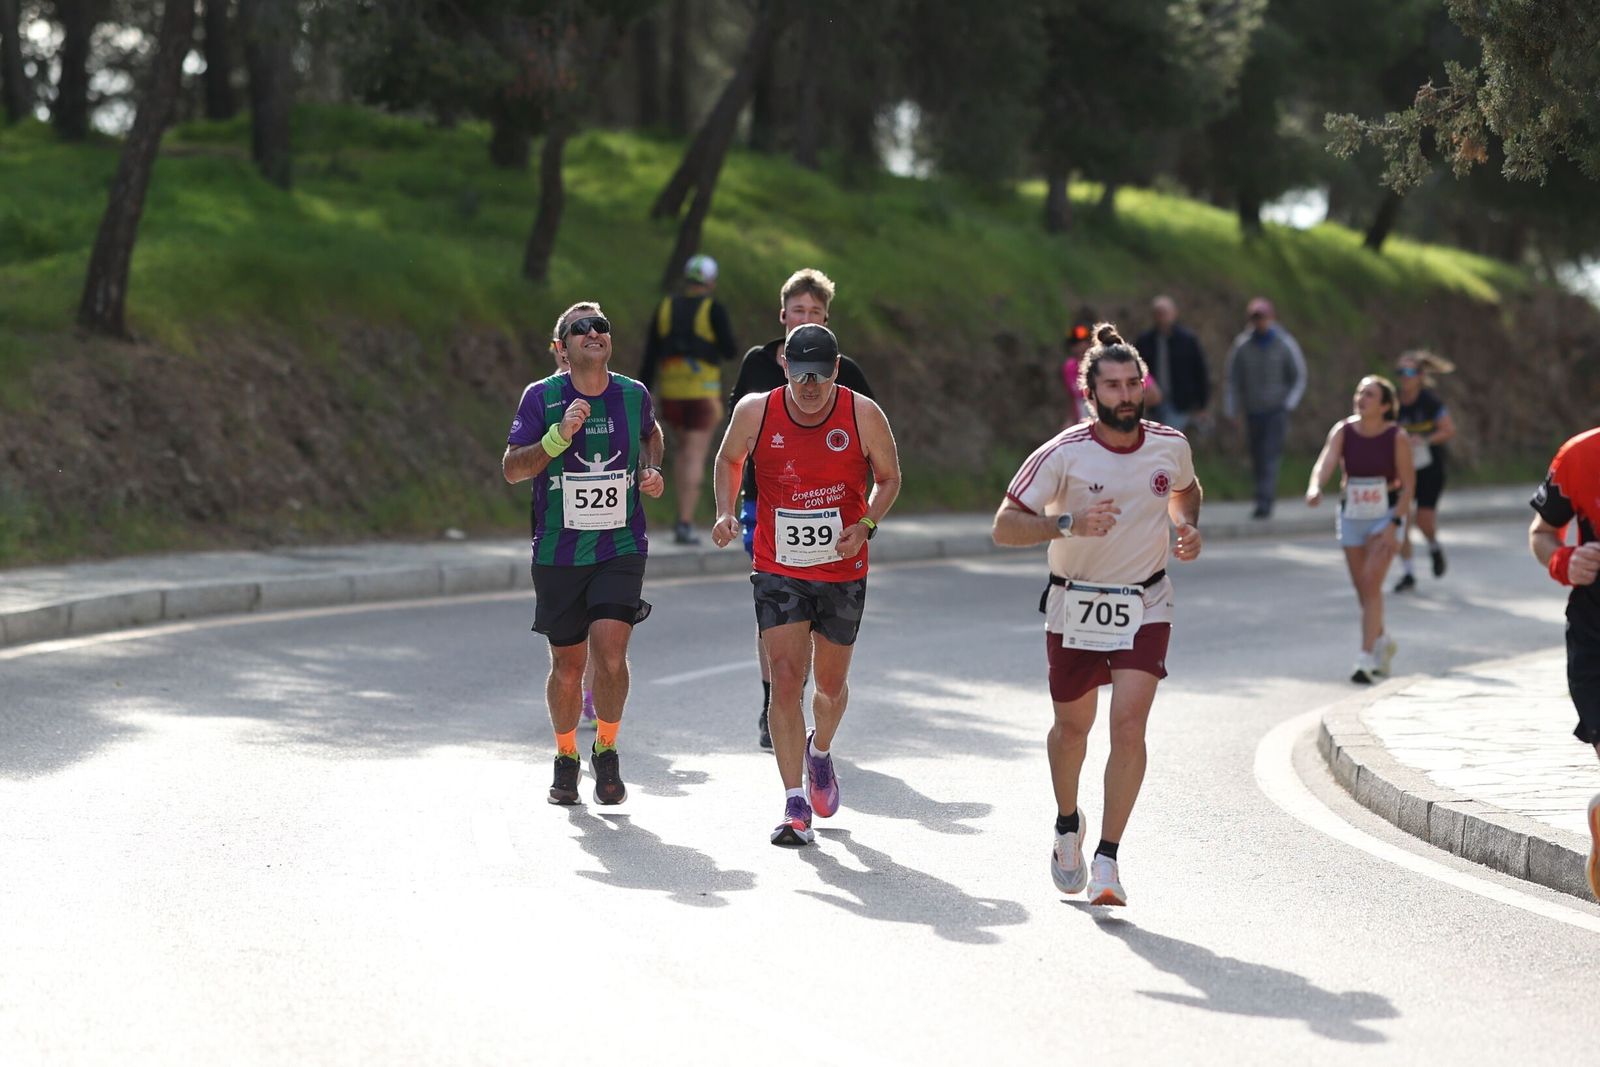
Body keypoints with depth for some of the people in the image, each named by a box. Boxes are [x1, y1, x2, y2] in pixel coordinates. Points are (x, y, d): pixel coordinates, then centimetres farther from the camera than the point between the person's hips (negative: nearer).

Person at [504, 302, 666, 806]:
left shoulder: (634, 395, 2)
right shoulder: (541, 397, -5)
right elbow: (511, 468, -8)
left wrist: (652, 471, 6)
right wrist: (558, 437, -22)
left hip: (621, 550, 0)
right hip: (558, 553, 0)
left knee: (610, 654, -17)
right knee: (567, 665, 8)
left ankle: (606, 750, 7)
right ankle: (566, 758, 32)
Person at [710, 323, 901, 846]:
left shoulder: (863, 415, -11)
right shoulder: (755, 412, -9)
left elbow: (889, 477, 3)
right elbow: (729, 460, 11)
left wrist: (867, 523, -14)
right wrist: (726, 513, -5)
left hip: (843, 573, 1)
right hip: (778, 572, -1)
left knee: (831, 684, 14)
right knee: (786, 678, -13)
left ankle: (820, 750, 48)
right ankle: (796, 807, -11)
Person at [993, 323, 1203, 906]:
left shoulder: (1171, 446, -5)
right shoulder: (1064, 454, -16)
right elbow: (1004, 525, -16)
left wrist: (1187, 527, -1)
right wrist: (1068, 523, -31)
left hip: (1144, 608, 1)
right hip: (1074, 608, -1)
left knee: (1129, 726, -15)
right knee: (1072, 728, 13)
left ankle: (1106, 859, -10)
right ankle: (1067, 826, 43)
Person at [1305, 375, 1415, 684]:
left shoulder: (1397, 438, -12)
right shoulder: (1343, 431, -5)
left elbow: (1408, 485, -8)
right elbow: (1326, 461, -22)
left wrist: (1394, 524, -17)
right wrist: (1315, 488, -43)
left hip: (1385, 517, -4)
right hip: (1351, 517, 4)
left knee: (1371, 582, -17)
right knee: (1363, 589, 12)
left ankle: (1366, 657, -17)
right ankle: (1382, 642, 37)